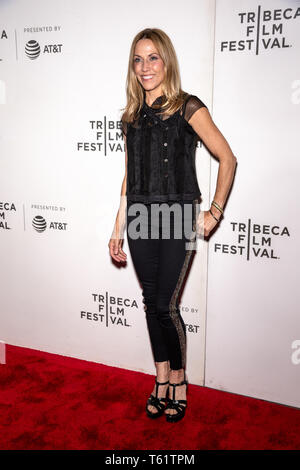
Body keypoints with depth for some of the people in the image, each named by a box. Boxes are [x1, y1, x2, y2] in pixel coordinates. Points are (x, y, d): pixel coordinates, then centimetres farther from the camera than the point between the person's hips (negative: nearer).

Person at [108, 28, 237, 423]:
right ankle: (162, 379, 27)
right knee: (152, 303, 10)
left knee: (165, 306, -3)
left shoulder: (187, 107, -3)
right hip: (140, 218, 5)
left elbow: (228, 159, -3)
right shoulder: (132, 116, 12)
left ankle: (179, 380, 22)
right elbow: (129, 177, 14)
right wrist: (118, 229, 12)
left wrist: (215, 213, -7)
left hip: (178, 217, -5)